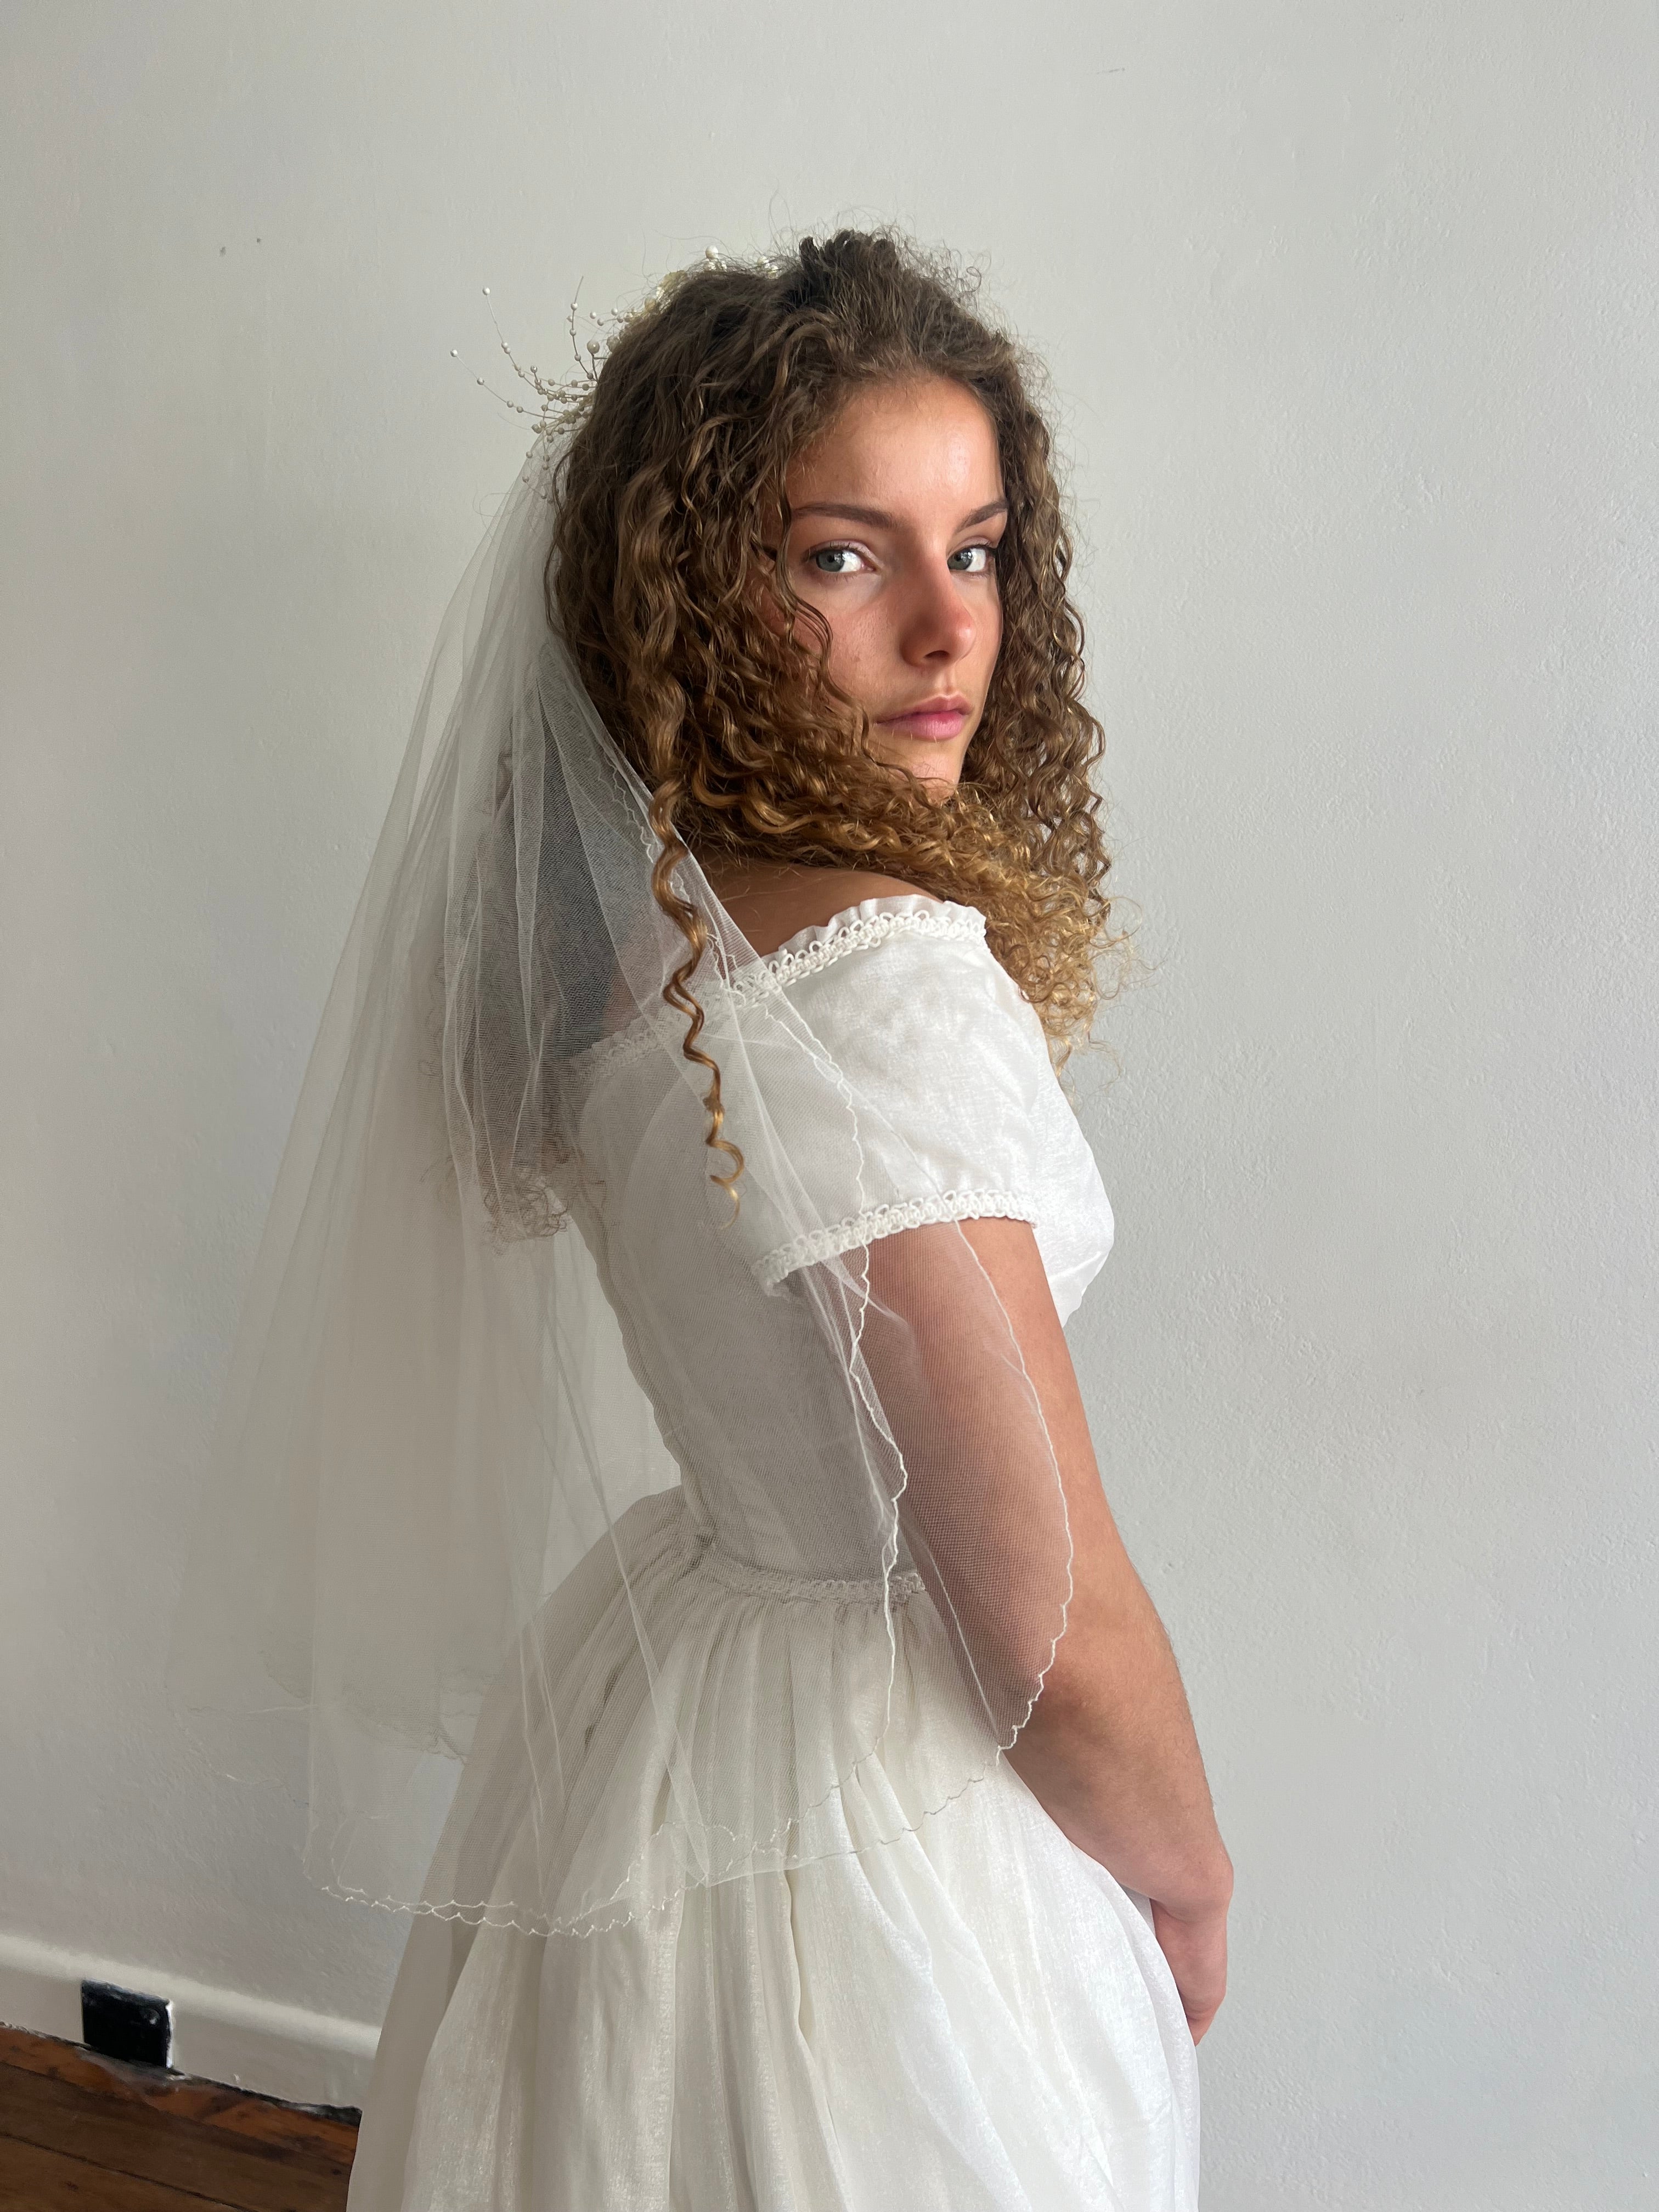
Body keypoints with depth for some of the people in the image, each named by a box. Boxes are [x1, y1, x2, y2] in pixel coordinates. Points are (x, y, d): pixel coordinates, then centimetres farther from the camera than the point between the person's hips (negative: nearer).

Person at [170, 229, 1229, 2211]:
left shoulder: (628, 917, -3)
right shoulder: (890, 981, -30)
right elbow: (1061, 1643, -25)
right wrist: (1190, 1888, -8)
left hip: (658, 1658, 8)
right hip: (878, 1827, -8)